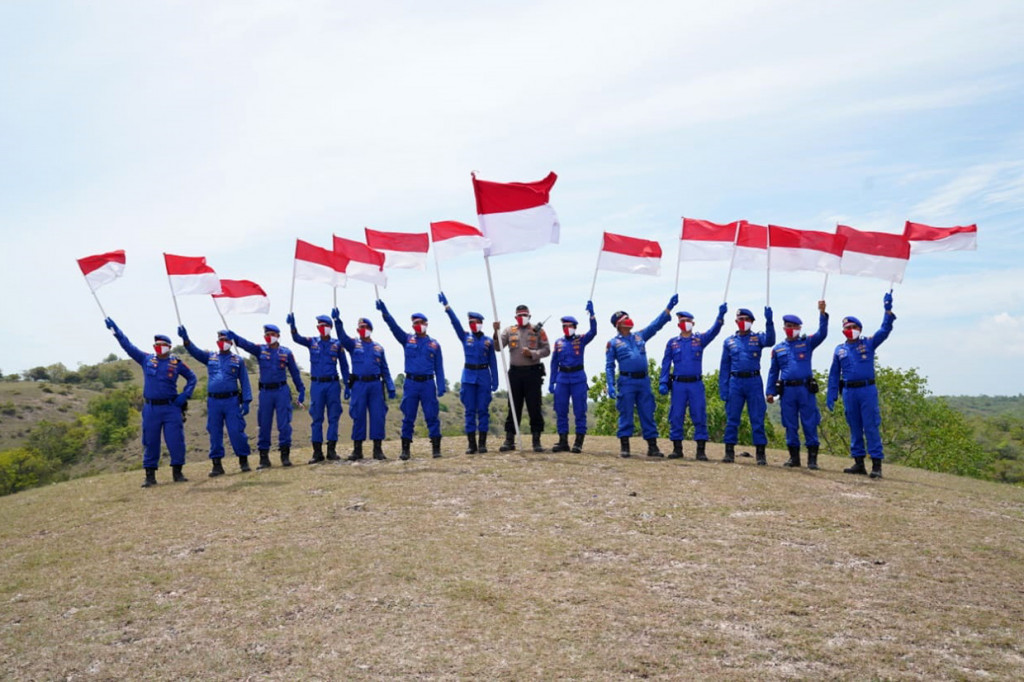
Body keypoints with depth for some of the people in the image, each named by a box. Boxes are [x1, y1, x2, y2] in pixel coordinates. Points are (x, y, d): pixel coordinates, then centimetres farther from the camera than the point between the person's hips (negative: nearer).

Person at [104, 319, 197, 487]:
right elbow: (128, 346, 10)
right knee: (150, 443, 5)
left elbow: (192, 378, 12)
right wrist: (116, 331, 5)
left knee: (176, 441, -4)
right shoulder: (146, 359, 8)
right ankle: (150, 476, 13)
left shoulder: (176, 363, 3)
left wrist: (185, 396, 1)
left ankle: (177, 472, 9)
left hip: (171, 408, -1)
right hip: (151, 408, 2)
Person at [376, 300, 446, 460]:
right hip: (411, 383, 1)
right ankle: (405, 449, 8)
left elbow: (439, 367, 7)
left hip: (428, 383, -1)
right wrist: (384, 312, -17)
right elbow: (393, 326, -2)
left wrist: (441, 386, -4)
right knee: (408, 417, 3)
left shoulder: (434, 345, 9)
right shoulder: (407, 340, 11)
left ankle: (436, 448, 2)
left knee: (432, 416, -2)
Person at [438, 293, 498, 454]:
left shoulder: (488, 341, 5)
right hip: (468, 376, 1)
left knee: (483, 410, 0)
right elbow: (455, 322, -2)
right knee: (470, 411, 1)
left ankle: (482, 443, 5)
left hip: (484, 377, -1)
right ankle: (471, 444, 4)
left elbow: (493, 362, 5)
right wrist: (446, 306, -11)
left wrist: (495, 381, 0)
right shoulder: (465, 337, 9)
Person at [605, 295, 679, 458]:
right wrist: (610, 385, -9)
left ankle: (652, 447, 8)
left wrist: (669, 307, 8)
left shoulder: (640, 337, 17)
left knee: (648, 415, 4)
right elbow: (609, 366, 2)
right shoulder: (613, 343, 6)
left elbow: (657, 324, 15)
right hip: (626, 381, -4)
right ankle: (624, 447, 5)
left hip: (644, 381, 4)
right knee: (626, 415, -2)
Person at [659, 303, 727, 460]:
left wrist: (721, 316, -25)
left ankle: (701, 450, 3)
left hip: (696, 384, 0)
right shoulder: (672, 343, 9)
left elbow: (714, 331, -10)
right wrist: (663, 382, -2)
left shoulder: (700, 339, 7)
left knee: (699, 417, -2)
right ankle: (677, 448, 11)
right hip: (678, 384, 1)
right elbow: (666, 364, 8)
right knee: (676, 417, 1)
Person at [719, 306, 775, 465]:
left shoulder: (758, 338, 9)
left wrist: (769, 321, -29)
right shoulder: (729, 342, 12)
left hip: (754, 382, -1)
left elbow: (770, 341, -16)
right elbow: (724, 367, 10)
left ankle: (760, 454, 5)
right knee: (732, 419, 2)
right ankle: (729, 452, 9)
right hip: (735, 382, 1)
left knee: (757, 419, 0)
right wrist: (723, 389, 2)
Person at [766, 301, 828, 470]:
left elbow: (822, 333, -7)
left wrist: (822, 313, -17)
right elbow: (773, 372, 16)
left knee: (810, 424, -2)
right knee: (790, 426, 5)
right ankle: (794, 457, 14)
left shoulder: (807, 343, 9)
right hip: (787, 391, 2)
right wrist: (770, 391, 9)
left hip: (806, 389, -2)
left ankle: (812, 458, 4)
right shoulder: (778, 349, 14)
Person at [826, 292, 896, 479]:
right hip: (849, 392, 3)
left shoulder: (869, 343, 7)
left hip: (867, 389, -3)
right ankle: (859, 463, 14)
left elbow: (885, 330, -5)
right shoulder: (839, 350, 13)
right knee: (854, 428, 7)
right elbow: (834, 374, 14)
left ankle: (876, 464, -4)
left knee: (871, 427, -6)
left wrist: (888, 310, -16)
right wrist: (831, 396, 8)